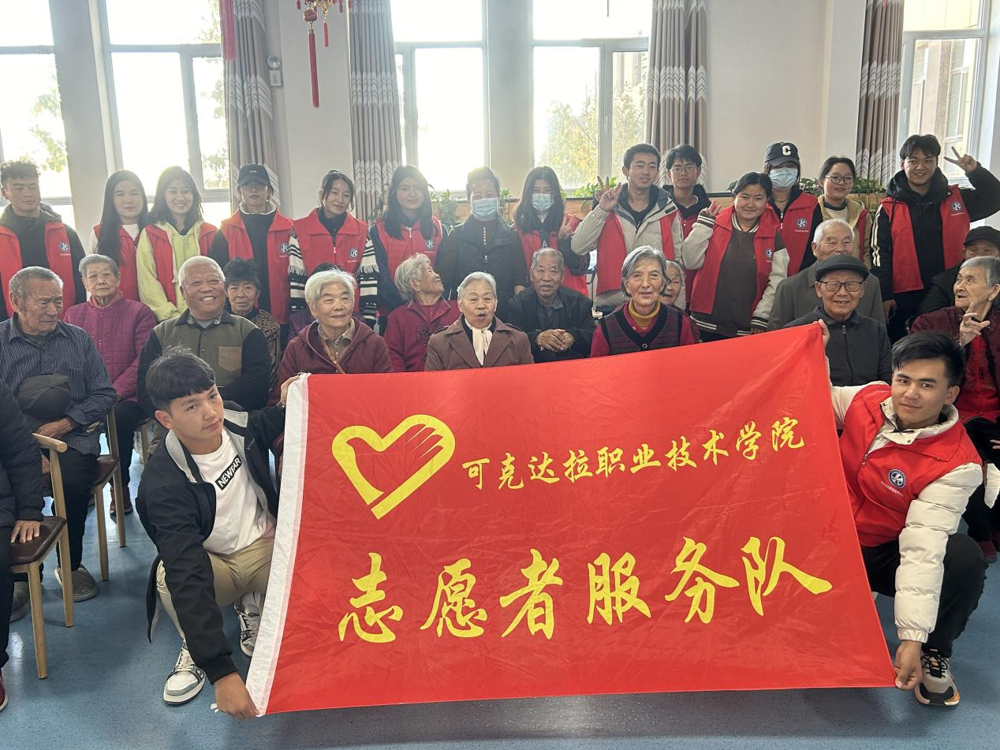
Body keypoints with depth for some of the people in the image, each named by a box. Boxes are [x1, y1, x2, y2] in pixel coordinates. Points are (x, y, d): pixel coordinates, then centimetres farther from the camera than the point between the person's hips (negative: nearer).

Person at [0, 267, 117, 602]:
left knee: (74, 480, -28)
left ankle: (70, 565, -4)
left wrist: (66, 423, -8)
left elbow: (105, 394, 7)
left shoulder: (78, 339, 10)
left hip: (72, 436, 1)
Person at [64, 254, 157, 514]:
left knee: (120, 416, -34)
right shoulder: (73, 314, 14)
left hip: (127, 397, -3)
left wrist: (114, 393, -16)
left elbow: (144, 360, -5)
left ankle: (121, 488, -12)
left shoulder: (139, 312, 4)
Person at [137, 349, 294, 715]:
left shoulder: (233, 420, -14)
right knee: (169, 575, -36)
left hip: (266, 547, 3)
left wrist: (285, 406, -8)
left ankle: (252, 605, 7)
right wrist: (221, 672, -46)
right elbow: (187, 577, -39)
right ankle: (194, 647, -3)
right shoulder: (163, 483, -29)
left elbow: (260, 430, 16)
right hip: (211, 565, -3)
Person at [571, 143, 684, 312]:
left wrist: (678, 307, 5)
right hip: (611, 304, -1)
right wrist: (601, 210, -14)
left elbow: (677, 259, 9)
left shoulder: (668, 210, 6)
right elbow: (578, 247, -7)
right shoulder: (608, 207, 4)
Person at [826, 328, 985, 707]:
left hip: (887, 555, -2)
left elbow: (924, 548, -29)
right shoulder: (866, 399, -11)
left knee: (965, 558, -29)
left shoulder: (957, 464, -22)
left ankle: (934, 654, -3)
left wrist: (913, 638, -33)